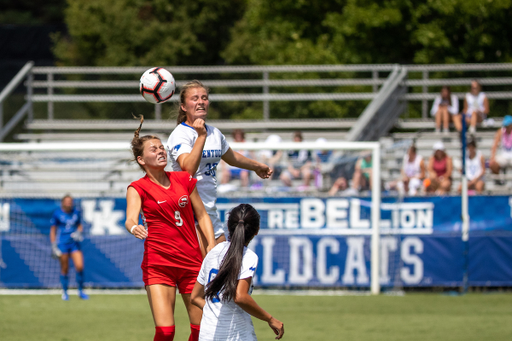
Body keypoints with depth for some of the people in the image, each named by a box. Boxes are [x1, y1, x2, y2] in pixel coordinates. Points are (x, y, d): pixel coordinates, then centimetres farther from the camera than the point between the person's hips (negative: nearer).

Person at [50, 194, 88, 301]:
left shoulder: (76, 213, 7)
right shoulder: (57, 213, -3)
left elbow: (80, 226, 20)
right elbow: (53, 230, 1)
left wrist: (79, 232, -3)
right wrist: (53, 245, -4)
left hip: (74, 243, 3)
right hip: (62, 244, -3)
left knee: (79, 266, -9)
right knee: (64, 269, 1)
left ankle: (80, 291, 7)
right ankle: (64, 292, 16)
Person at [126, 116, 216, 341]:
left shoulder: (184, 180, 11)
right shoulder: (138, 188, -1)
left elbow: (201, 214, 19)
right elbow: (130, 218, -18)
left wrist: (211, 244, 5)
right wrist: (134, 228, -42)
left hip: (191, 262, 4)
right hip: (158, 263, -4)